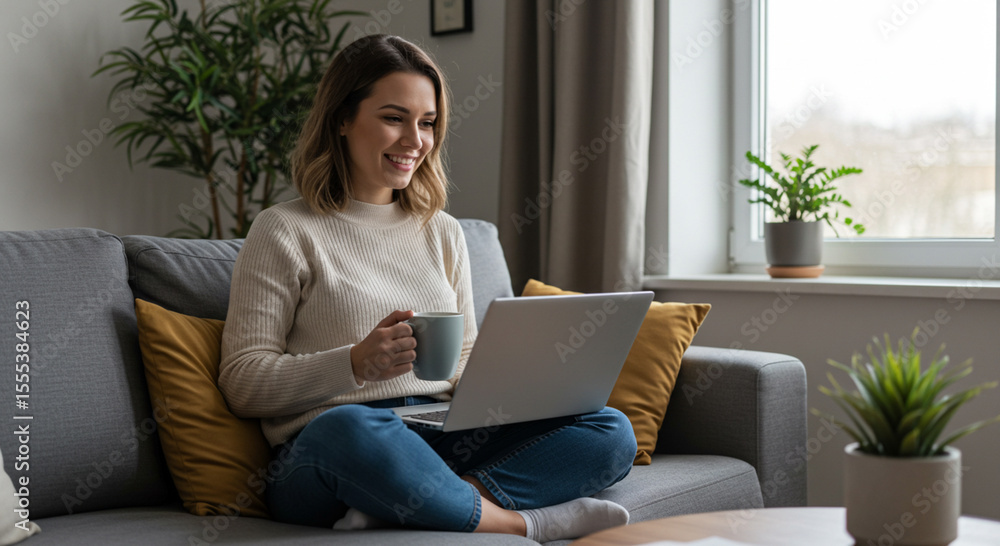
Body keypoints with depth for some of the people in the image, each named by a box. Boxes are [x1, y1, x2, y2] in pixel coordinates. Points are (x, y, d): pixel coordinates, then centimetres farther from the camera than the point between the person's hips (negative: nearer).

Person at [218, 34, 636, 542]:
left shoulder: (443, 233, 20)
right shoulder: (284, 232, 2)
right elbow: (241, 382, -4)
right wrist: (356, 364, -19)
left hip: (443, 441, 6)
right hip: (323, 457, -6)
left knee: (612, 432, -13)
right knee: (350, 427, -41)